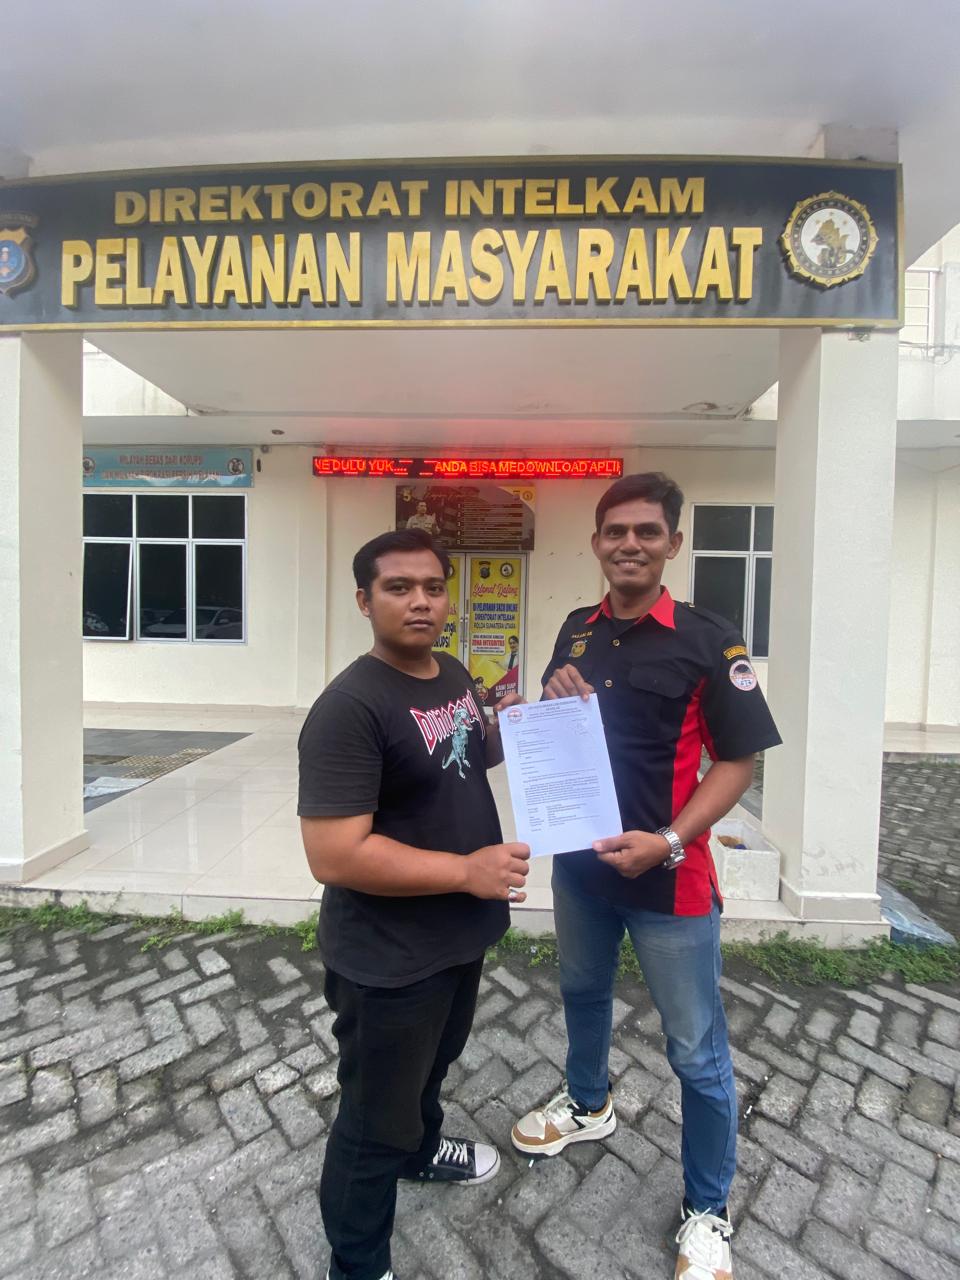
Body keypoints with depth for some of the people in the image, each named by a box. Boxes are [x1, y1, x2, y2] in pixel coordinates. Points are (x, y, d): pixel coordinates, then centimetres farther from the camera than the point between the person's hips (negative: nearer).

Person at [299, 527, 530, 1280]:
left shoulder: (454, 675, 0)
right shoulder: (350, 706, -27)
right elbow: (333, 854, -29)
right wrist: (467, 870, -26)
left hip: (461, 933, 8)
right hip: (390, 958, -8)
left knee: (432, 1064, 34)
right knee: (375, 1117, 16)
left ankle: (422, 1148, 63)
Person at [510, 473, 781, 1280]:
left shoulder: (708, 640, -13)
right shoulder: (575, 632, 2)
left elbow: (739, 760, -12)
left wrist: (668, 842, -23)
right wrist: (554, 703, -11)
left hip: (670, 875, -5)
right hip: (578, 856, 6)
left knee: (697, 1052, 11)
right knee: (583, 992, 27)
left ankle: (708, 1210, 37)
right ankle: (588, 1103, 56)